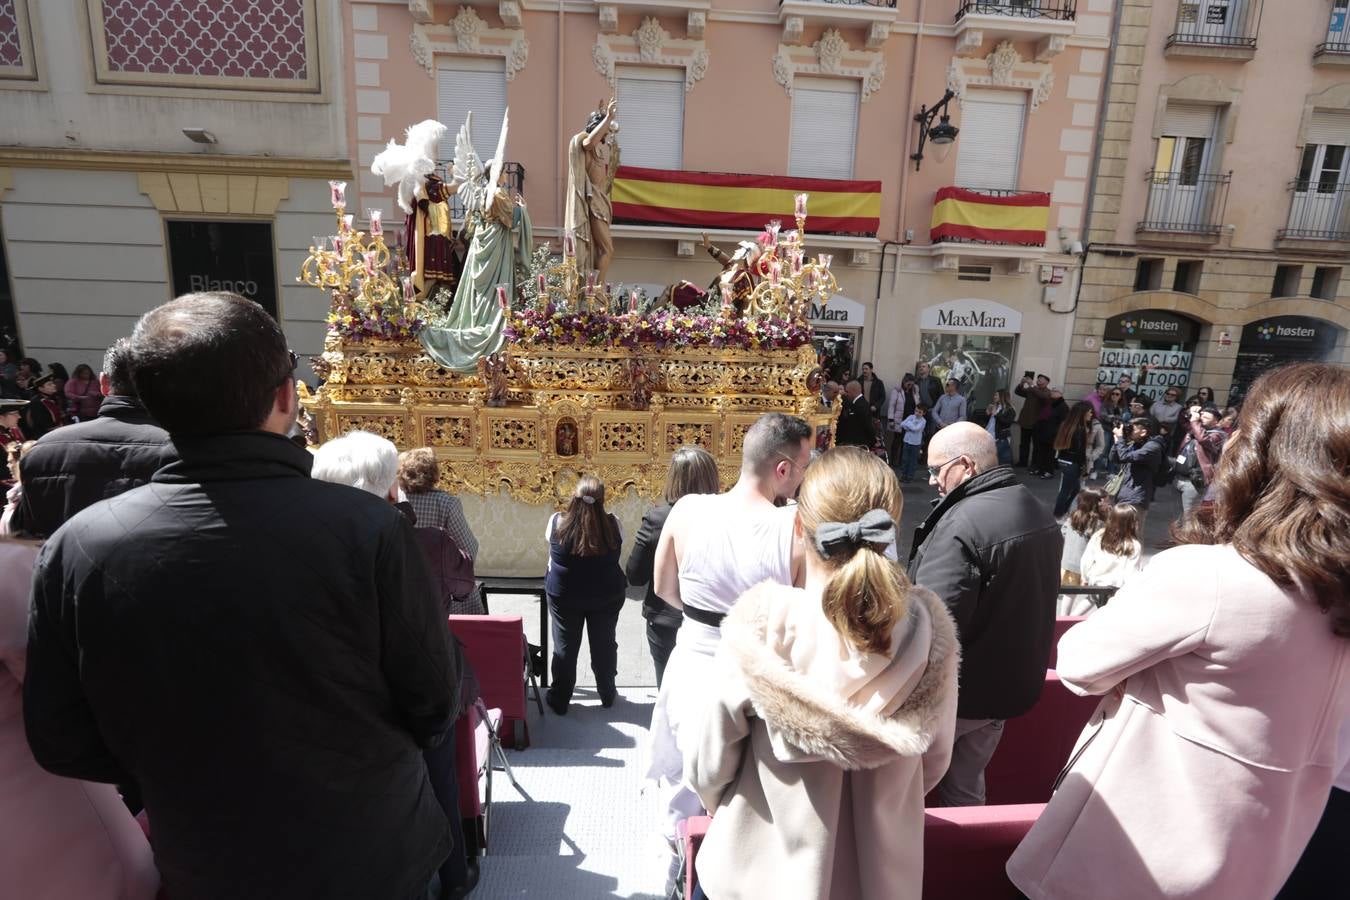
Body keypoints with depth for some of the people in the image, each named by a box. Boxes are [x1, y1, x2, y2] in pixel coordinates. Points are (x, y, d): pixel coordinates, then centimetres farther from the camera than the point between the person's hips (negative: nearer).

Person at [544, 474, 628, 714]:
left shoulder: (557, 522, -18)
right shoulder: (612, 525, -18)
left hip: (564, 597, 0)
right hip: (607, 596, 1)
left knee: (564, 648, 14)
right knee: (604, 645, 17)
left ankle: (559, 700, 28)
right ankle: (607, 695, 35)